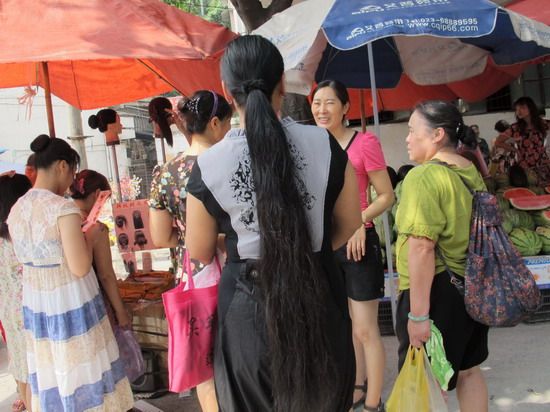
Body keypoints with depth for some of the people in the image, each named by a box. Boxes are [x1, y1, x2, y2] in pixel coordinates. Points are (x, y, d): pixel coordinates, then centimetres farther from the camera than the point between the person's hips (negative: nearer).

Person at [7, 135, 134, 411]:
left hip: (35, 306, 7)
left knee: (51, 376, 20)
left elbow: (28, 258, 12)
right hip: (71, 306, -7)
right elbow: (80, 268, -23)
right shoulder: (64, 208, -21)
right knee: (83, 373, 10)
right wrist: (90, 237, -6)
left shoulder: (15, 210, 2)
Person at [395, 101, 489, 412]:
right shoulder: (472, 172, 7)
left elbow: (422, 248, -26)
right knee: (468, 370, 21)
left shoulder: (424, 176, -20)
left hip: (437, 292, -9)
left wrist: (418, 313, -24)